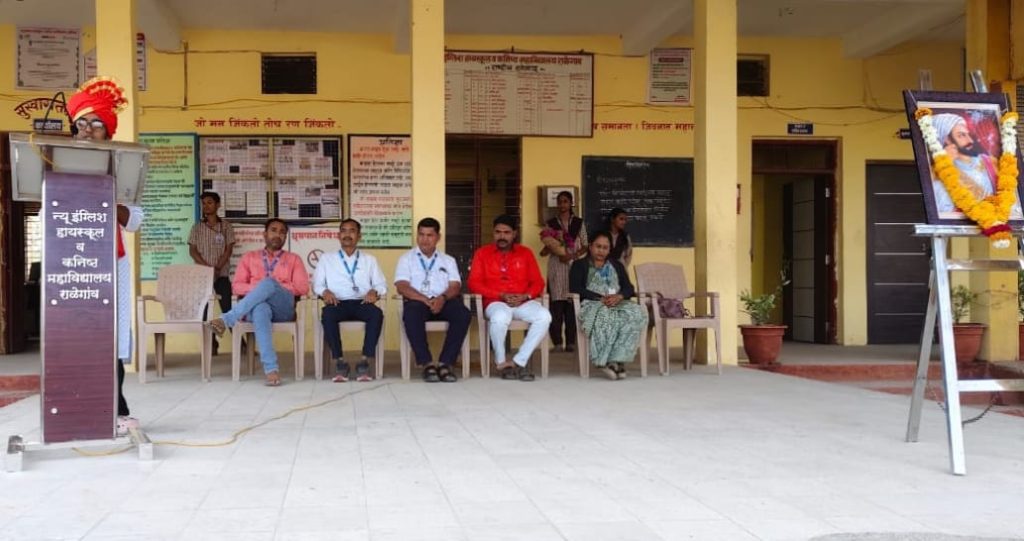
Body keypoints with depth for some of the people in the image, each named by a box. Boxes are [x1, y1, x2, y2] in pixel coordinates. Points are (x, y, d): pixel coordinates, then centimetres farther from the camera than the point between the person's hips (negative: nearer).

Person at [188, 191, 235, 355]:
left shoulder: (226, 226, 4)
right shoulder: (197, 228, 8)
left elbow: (229, 250, -1)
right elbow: (192, 251, 2)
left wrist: (217, 268, -13)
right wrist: (207, 267, -11)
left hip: (222, 274, -2)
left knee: (227, 309, -8)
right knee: (203, 309, 1)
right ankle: (211, 343, 6)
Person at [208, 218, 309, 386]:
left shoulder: (294, 259, 21)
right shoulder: (249, 257, 23)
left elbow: (302, 288, 6)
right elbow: (236, 286, 13)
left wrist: (274, 287, -5)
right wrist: (258, 288, -6)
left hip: (283, 308, 0)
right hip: (256, 305, 0)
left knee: (269, 282, -35)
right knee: (260, 310, -42)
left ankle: (227, 319, -36)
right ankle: (271, 369, -51)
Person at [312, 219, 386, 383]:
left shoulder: (369, 260, 21)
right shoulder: (326, 258, 19)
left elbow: (381, 285, 14)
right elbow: (317, 284, 10)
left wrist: (374, 292, -10)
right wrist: (325, 292, -13)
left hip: (361, 303, 1)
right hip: (338, 303, -1)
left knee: (377, 313, -34)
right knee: (328, 314, -37)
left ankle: (364, 361, -29)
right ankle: (339, 362, -27)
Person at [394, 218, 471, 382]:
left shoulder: (448, 260, 20)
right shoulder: (406, 259, 13)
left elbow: (455, 286, 6)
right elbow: (402, 287, -2)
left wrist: (443, 298, -18)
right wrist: (424, 299, -19)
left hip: (442, 302, 2)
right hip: (417, 301, -2)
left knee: (463, 314, -30)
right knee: (411, 315, -38)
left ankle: (445, 363, -28)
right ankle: (427, 363, -31)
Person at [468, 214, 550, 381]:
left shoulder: (525, 253, 15)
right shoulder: (482, 253, 9)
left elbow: (538, 282, 11)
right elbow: (474, 283, 0)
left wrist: (526, 296, -11)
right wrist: (501, 295, -11)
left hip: (522, 303, 3)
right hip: (496, 302, -2)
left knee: (544, 316, -29)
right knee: (501, 317, -39)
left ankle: (519, 361, -23)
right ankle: (501, 362, -15)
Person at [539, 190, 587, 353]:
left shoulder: (579, 223, 7)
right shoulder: (550, 223, 10)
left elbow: (585, 246, 6)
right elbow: (547, 247, 13)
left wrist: (573, 255, -11)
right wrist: (547, 249, -10)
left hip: (574, 266, 0)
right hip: (556, 267, 0)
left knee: (572, 303, -5)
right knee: (556, 304, -6)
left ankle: (570, 342, -1)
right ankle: (557, 342, -3)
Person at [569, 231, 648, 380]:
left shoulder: (617, 266, 26)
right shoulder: (579, 265, 14)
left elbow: (629, 288, 14)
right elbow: (576, 289, -3)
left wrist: (619, 296, -11)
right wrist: (600, 298, -14)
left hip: (618, 303, 4)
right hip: (592, 304, -4)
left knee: (637, 313, -31)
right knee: (604, 315, -42)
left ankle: (615, 360, -36)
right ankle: (605, 361, -36)